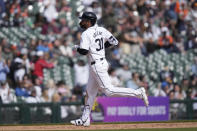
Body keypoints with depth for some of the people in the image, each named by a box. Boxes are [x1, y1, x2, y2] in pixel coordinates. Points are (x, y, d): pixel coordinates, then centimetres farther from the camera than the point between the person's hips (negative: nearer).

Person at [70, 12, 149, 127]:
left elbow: (84, 51, -21)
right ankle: (85, 119, 18)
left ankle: (138, 93, -15)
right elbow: (114, 42, 8)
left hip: (97, 65, -10)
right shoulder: (101, 30, 9)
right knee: (90, 92, 14)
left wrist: (77, 48, 0)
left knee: (108, 90, -11)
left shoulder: (86, 34, -14)